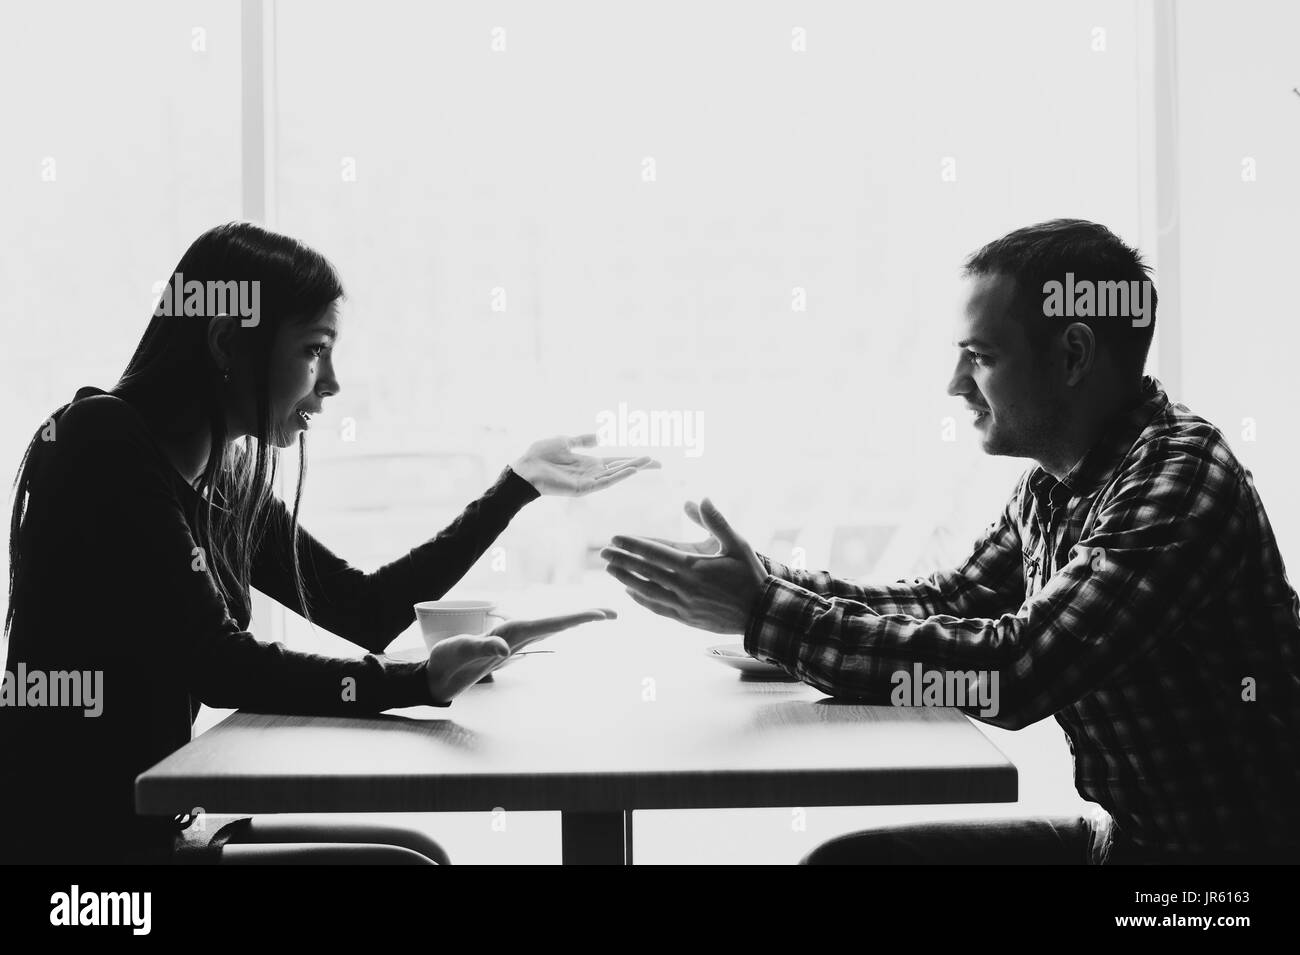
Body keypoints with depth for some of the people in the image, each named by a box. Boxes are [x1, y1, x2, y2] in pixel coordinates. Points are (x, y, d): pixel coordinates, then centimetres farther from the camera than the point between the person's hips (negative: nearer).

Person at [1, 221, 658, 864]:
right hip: (75, 842, -8)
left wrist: (518, 486, 12)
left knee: (414, 849, 8)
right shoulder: (106, 444, -15)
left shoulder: (222, 484, 10)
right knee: (405, 860, -10)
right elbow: (216, 664, -21)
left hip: (148, 827, 8)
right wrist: (419, 682, -29)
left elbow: (365, 611, 12)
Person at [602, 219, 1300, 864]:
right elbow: (950, 602, 10)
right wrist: (765, 580, -3)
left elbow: (1013, 671, -30)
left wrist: (762, 613, -26)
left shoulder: (1180, 479, -23)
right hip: (1123, 831, 8)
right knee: (845, 854, 1)